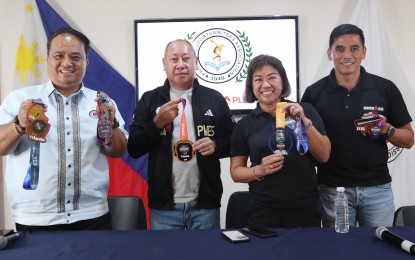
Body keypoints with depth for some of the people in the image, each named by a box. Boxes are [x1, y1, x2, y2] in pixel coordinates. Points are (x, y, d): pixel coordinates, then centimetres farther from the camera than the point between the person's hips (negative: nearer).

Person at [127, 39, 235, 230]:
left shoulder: (214, 98, 4)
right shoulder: (149, 99, 3)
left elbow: (233, 141, 8)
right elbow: (134, 149, -2)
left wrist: (216, 146, -14)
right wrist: (158, 122, -16)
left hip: (205, 203, 1)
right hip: (163, 205, 0)